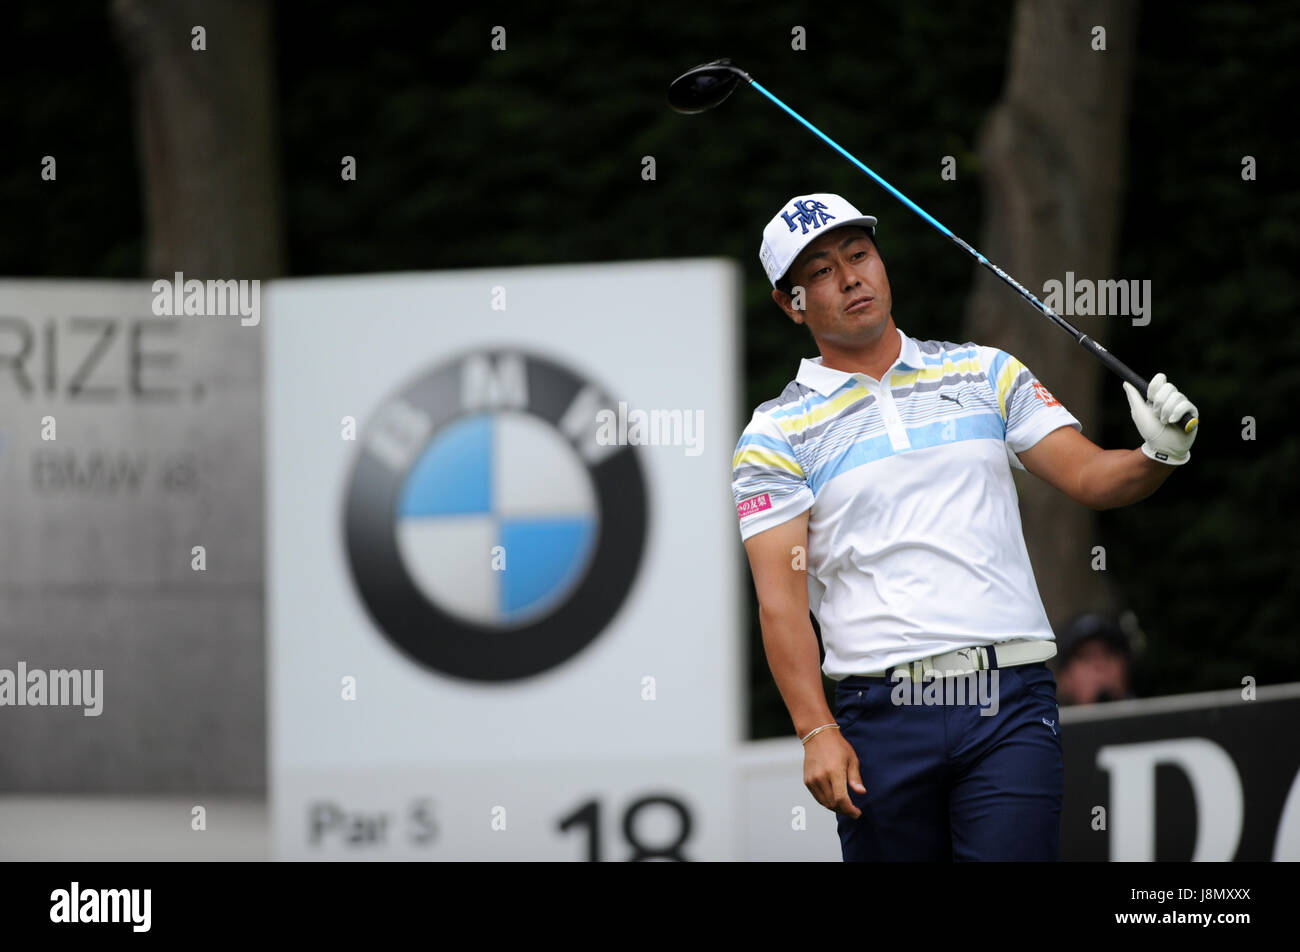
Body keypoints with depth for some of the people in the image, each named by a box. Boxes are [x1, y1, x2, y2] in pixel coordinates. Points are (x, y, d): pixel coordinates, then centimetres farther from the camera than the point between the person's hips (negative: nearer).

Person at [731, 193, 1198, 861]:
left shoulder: (987, 374, 14)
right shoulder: (777, 435, 5)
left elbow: (1089, 476, 8)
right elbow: (780, 599, -4)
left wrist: (1156, 455, -15)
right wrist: (817, 732, -16)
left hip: (1011, 706, 1)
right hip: (881, 717, -1)